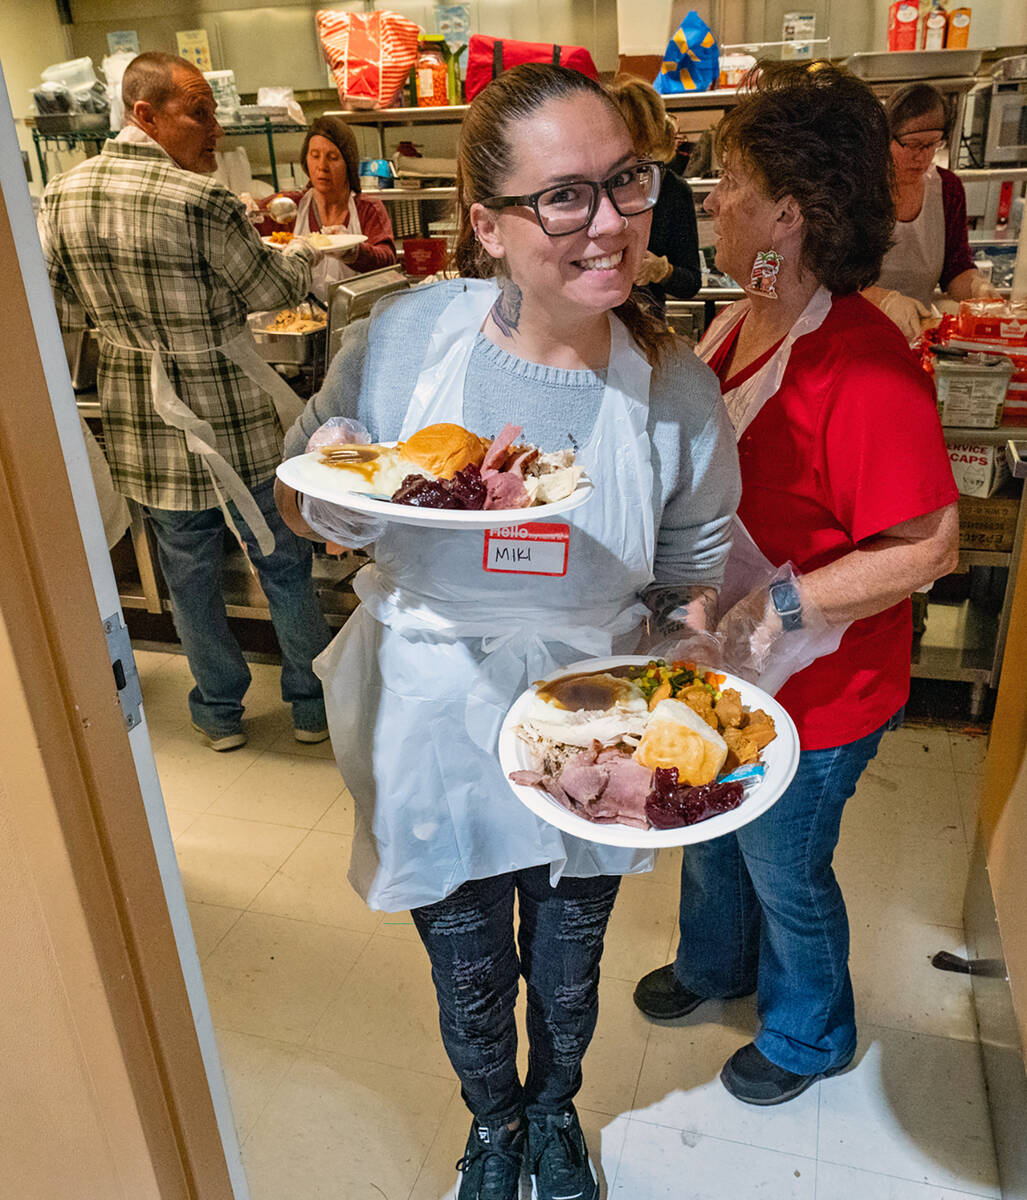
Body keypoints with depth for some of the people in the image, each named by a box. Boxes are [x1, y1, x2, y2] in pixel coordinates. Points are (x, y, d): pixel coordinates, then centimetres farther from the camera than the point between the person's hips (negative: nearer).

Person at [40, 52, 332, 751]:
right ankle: (313, 705, 27)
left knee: (190, 576, 17)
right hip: (232, 421, -5)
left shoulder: (63, 195, -1)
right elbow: (274, 289, -7)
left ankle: (220, 713, 32)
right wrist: (305, 253, 15)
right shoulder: (201, 201, -19)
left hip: (144, 428, 5)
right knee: (283, 564, 13)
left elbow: (66, 308, 8)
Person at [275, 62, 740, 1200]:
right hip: (437, 733, 0)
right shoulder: (403, 336, -15)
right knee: (469, 984, 23)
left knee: (567, 977, 26)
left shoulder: (677, 389, -13)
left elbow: (694, 574, -1)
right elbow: (299, 492, -1)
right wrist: (347, 500, -24)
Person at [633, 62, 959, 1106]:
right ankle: (715, 962, 59)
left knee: (784, 872, 17)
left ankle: (808, 1036, 48)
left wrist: (777, 610, -28)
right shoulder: (744, 317, -2)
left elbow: (927, 547, -27)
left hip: (808, 696, -8)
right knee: (709, 832, 28)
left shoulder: (862, 368, -29)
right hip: (714, 667, 8)